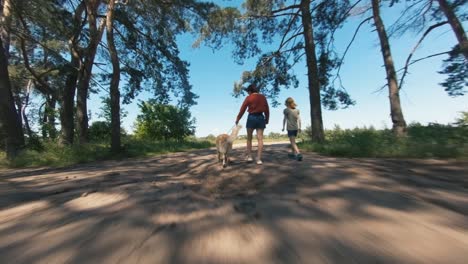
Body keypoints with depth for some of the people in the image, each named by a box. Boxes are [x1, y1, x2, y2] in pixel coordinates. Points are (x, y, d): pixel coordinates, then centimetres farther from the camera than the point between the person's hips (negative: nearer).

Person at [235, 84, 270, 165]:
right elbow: (267, 110, 10)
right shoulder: (263, 97, 10)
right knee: (260, 138, 0)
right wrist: (267, 120, 16)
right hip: (261, 118, 3)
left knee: (249, 138, 11)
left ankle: (249, 156, 13)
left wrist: (237, 119, 7)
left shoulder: (249, 98, -1)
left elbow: (242, 109, -1)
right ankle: (259, 159, -3)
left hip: (251, 118, -2)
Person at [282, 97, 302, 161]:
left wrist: (283, 127, 5)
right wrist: (299, 127, 10)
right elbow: (299, 119, 4)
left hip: (290, 128, -6)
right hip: (296, 128, 6)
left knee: (293, 142, -8)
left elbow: (285, 119, -3)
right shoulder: (297, 110, 7)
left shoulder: (286, 110, -5)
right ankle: (293, 153, 29)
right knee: (293, 141, 20)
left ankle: (298, 154, -25)